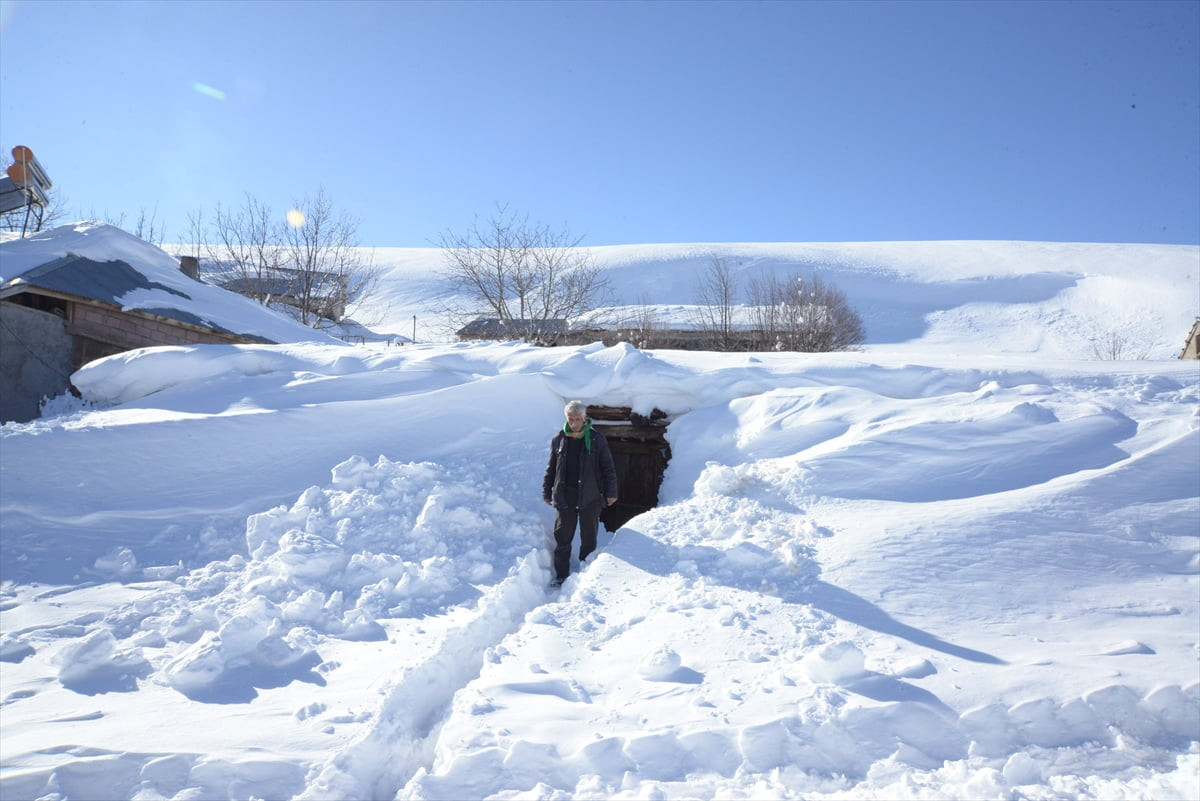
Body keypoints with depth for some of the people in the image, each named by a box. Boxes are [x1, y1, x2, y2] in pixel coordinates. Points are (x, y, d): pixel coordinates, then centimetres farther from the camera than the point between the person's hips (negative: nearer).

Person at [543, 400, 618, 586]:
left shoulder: (596, 439, 0)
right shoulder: (559, 439, 6)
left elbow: (608, 467, 3)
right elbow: (551, 468, 14)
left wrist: (611, 492, -1)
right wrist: (546, 492, 13)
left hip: (590, 497, -1)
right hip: (564, 497, 2)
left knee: (589, 539, 6)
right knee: (562, 538, 3)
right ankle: (561, 575, 12)